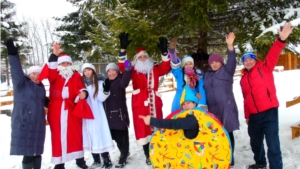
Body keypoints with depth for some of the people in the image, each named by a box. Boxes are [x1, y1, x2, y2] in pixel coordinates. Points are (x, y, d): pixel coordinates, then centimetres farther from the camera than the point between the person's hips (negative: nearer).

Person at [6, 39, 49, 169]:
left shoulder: (40, 87, 13)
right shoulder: (22, 83, -3)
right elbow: (17, 71, -18)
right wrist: (13, 54, -28)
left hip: (38, 124, 6)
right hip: (24, 124, -6)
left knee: (37, 151, 13)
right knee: (28, 153, -7)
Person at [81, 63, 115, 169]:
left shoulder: (99, 83, 1)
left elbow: (101, 99, -5)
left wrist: (105, 91, -22)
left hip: (97, 114, -3)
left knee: (100, 135, -6)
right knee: (90, 136, 8)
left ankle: (106, 160, 5)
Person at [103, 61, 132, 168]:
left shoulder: (120, 80, -3)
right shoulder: (106, 82, 16)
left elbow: (124, 83, -29)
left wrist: (128, 71, -40)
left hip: (119, 112, -7)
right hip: (109, 114, 7)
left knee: (121, 135, -4)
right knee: (114, 135, 13)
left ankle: (123, 156, 12)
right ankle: (124, 152, 32)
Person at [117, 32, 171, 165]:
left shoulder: (155, 69, 13)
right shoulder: (133, 71, 6)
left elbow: (166, 67, 0)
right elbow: (122, 66, -9)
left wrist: (164, 52, -14)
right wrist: (123, 49, -22)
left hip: (154, 103, 3)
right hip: (140, 104, -2)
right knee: (143, 129, 0)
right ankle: (147, 155, 12)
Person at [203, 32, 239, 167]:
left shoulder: (226, 71, 2)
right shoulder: (207, 75, 15)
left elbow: (232, 61, -15)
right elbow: (205, 90, 21)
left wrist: (230, 45, -27)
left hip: (226, 108, -4)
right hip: (213, 109, 5)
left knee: (227, 133, -1)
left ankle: (229, 160, 9)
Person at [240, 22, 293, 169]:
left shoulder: (264, 68, 0)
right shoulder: (243, 79, 14)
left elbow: (273, 55, -18)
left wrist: (281, 40, -34)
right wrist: (247, 115, 20)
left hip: (269, 112, -6)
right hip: (254, 115, 6)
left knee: (272, 143, -7)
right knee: (255, 142, 20)